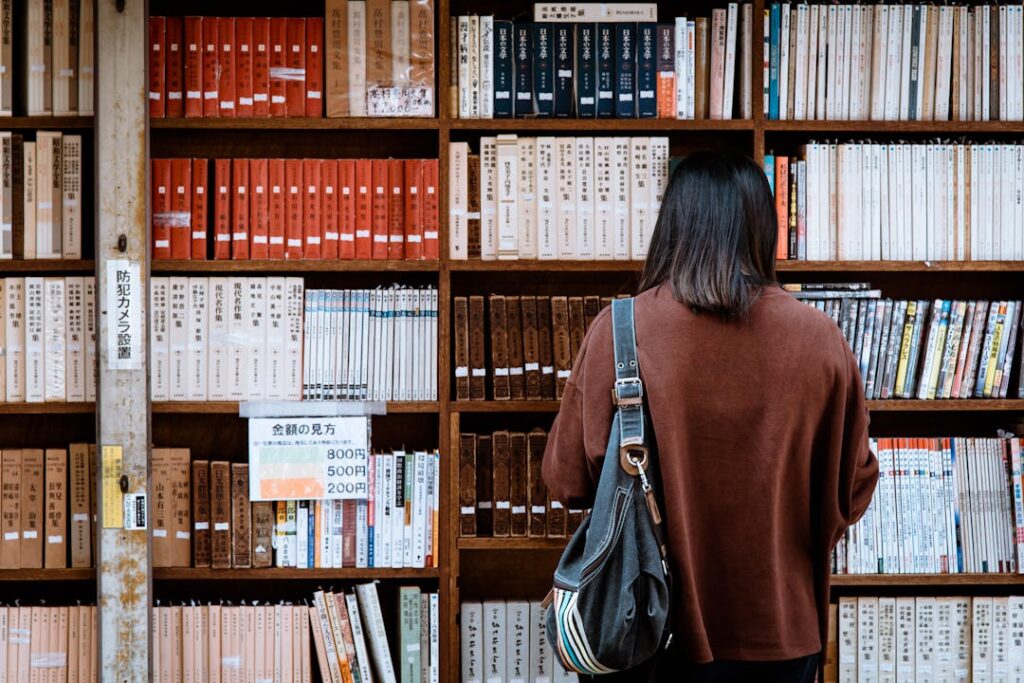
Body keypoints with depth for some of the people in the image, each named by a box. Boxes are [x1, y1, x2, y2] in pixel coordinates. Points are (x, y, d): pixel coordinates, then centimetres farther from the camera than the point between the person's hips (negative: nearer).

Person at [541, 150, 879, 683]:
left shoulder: (618, 332, -15)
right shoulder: (819, 340, -10)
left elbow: (568, 481, -6)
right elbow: (853, 491, 0)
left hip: (653, 633, -1)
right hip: (779, 634, 1)